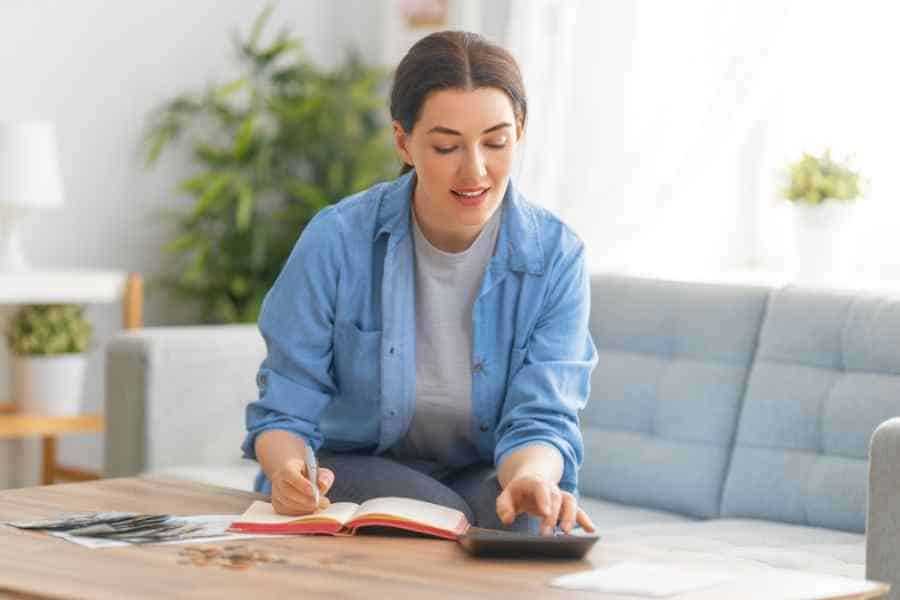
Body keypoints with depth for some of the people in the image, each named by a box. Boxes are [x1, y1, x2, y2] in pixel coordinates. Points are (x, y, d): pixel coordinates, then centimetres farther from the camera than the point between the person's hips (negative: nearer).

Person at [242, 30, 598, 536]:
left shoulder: (556, 258, -12)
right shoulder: (337, 241, -15)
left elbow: (541, 419, -16)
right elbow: (285, 413, -10)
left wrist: (530, 475, -42)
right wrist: (287, 469, -35)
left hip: (483, 475, 1)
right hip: (353, 471, -1)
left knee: (525, 520, -32)